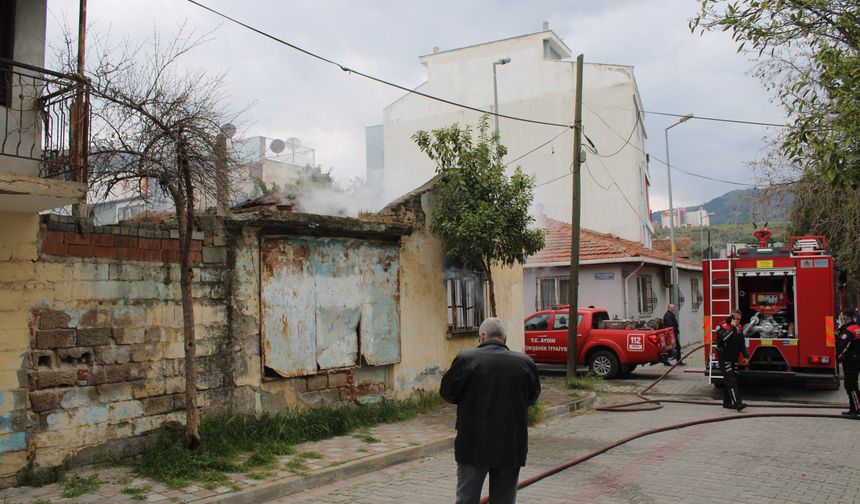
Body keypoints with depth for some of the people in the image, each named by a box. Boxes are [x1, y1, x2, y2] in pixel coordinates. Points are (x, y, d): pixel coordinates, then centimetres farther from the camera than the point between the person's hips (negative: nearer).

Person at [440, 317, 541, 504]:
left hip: (474, 443, -2)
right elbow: (532, 396, 8)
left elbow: (447, 392, -4)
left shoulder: (466, 359, -10)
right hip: (511, 446, 2)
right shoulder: (524, 362, -2)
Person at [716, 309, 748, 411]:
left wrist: (746, 355, 7)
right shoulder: (722, 327, -12)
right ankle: (738, 403, -20)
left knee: (734, 379, 9)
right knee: (731, 381, -13)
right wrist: (732, 328, -26)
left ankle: (727, 402, 18)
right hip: (724, 359, -8)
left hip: (734, 358, 8)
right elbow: (723, 338, -30)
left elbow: (742, 343, 16)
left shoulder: (739, 327, 11)